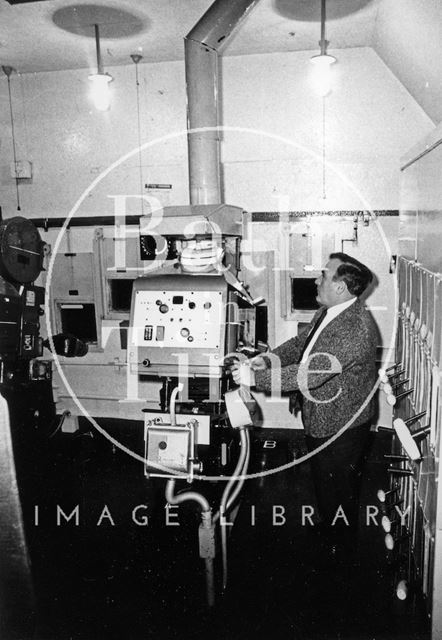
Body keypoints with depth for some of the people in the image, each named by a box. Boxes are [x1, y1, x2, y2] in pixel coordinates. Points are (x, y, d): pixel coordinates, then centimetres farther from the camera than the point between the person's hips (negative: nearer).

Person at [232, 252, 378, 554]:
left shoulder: (357, 328, -32)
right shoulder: (327, 311, 0)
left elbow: (311, 372, -37)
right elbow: (301, 343, 11)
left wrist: (255, 377, -34)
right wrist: (267, 358, -7)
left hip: (342, 427, -9)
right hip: (319, 420, 9)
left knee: (338, 492, 15)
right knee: (322, 483, 28)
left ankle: (339, 547, 40)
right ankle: (326, 531, 52)